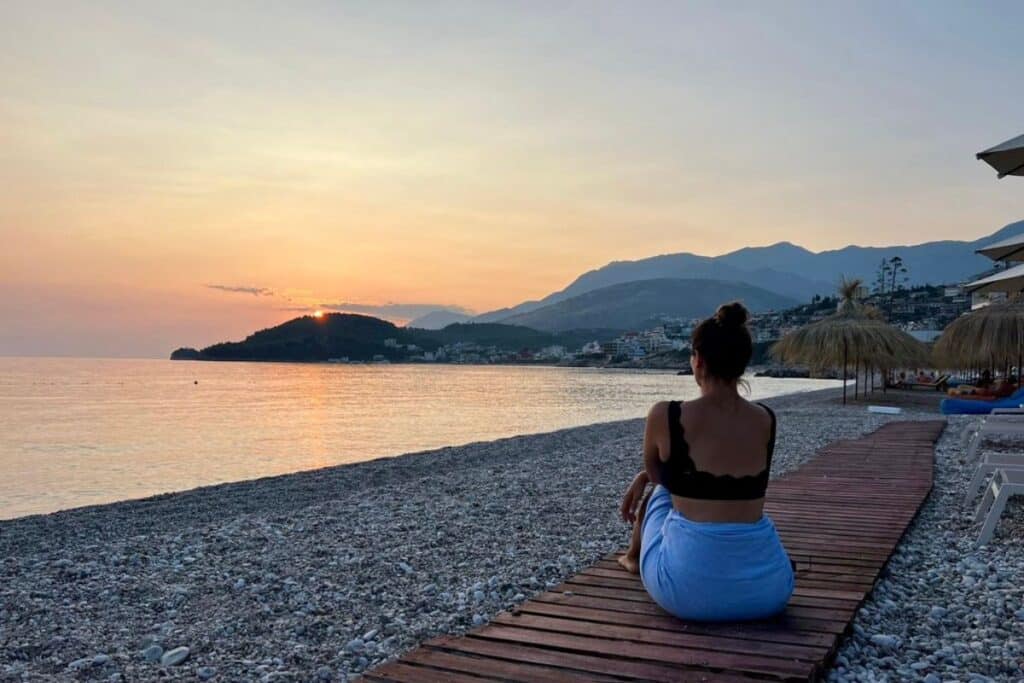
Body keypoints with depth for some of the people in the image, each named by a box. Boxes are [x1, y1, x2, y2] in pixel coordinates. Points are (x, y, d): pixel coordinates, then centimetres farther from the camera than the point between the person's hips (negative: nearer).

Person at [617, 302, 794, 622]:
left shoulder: (665, 416, -10)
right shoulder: (767, 420, 3)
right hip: (769, 590, 3)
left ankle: (634, 557, 57)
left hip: (689, 589, -3)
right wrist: (641, 480, 25)